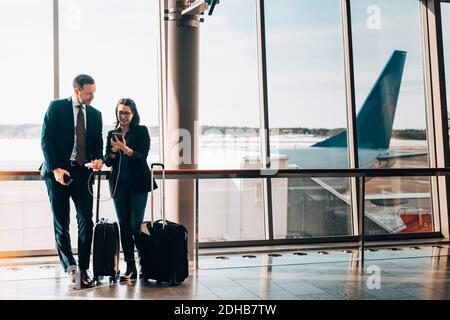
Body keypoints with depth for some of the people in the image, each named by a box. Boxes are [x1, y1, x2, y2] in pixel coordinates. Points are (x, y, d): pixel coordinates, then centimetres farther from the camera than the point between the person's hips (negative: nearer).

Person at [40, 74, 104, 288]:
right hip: (58, 172, -2)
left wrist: (98, 158, -9)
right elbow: (46, 140, -6)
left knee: (86, 221, -2)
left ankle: (83, 270, 7)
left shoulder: (95, 114, 10)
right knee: (61, 224, 5)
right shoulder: (56, 107, -1)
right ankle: (70, 268, 16)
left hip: (83, 173, 3)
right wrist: (55, 168, -15)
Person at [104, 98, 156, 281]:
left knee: (135, 225, -6)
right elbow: (107, 162, 9)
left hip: (137, 183, -4)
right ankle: (130, 268, 6)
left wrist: (125, 149, -24)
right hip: (119, 184, 4)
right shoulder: (112, 134, 12)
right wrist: (114, 151, -11)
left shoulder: (141, 131, 1)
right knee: (124, 225, 2)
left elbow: (143, 156, -10)